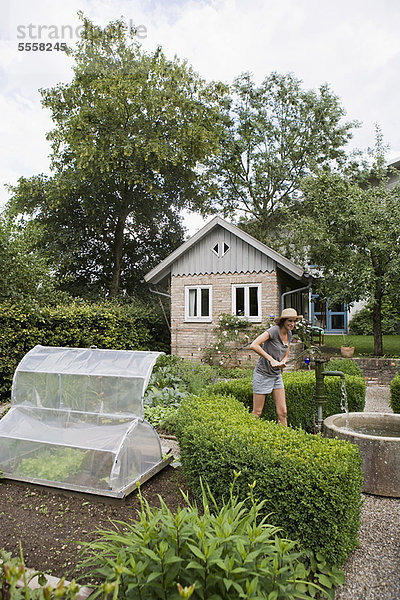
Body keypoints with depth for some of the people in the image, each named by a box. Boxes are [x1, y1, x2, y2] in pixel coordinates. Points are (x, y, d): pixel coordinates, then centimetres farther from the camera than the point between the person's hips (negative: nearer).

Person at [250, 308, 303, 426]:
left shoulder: (289, 334, 6)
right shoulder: (274, 330, -18)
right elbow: (253, 345, -30)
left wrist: (282, 363, -7)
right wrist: (271, 359, -29)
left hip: (277, 375, 7)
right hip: (263, 375, -7)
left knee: (283, 412, 5)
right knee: (257, 413, 3)